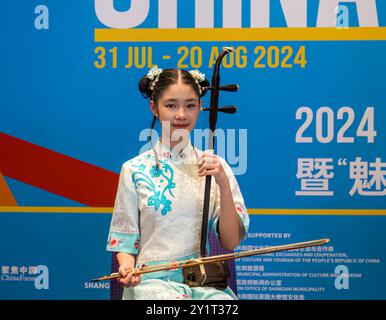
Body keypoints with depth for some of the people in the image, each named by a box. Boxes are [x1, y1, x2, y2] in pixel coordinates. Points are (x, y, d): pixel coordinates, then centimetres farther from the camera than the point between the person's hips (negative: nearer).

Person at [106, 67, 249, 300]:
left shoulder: (214, 165, 7)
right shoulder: (135, 170, 3)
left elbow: (231, 242, 2)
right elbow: (124, 239, 7)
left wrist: (223, 183, -9)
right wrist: (127, 267, -15)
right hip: (151, 279, -2)